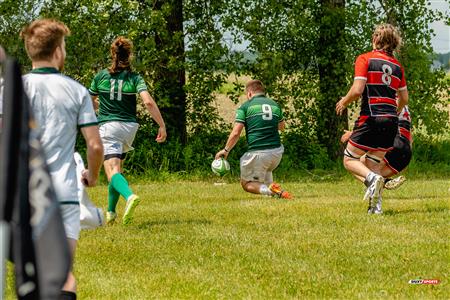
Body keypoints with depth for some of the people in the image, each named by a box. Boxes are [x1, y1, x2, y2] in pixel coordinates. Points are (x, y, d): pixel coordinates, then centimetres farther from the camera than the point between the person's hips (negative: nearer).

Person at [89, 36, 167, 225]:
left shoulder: (101, 76, 1)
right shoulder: (135, 78, -2)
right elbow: (148, 102, -15)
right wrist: (162, 126, -10)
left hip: (108, 126, -3)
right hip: (129, 127, 3)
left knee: (113, 171, -16)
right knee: (117, 167, 22)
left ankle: (129, 196, -45)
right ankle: (111, 211, 27)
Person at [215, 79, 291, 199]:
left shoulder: (245, 106, -2)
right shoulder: (275, 105, 11)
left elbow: (236, 133, -6)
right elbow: (282, 126, 28)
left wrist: (226, 150, 7)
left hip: (257, 153, -5)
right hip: (277, 152, 5)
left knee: (246, 184, 10)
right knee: (266, 170, 39)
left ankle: (268, 190, -18)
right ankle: (270, 188, 14)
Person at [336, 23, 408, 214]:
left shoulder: (365, 59, -4)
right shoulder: (397, 66, 12)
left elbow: (357, 90, -15)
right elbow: (404, 99, 17)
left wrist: (343, 102, 5)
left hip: (371, 118, -5)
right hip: (391, 122, 5)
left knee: (349, 160, 8)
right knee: (374, 163, 15)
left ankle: (372, 178, -21)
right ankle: (376, 205, 0)